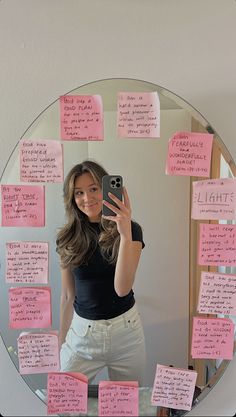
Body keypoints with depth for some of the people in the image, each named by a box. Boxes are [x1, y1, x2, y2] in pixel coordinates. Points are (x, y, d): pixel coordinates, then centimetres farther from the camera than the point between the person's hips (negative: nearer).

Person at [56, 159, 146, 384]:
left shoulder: (131, 230, -9)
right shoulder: (68, 238, -3)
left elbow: (122, 288, -22)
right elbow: (67, 294, 6)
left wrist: (125, 233, -33)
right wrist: (61, 340, 12)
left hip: (125, 330, -1)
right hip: (82, 331, 1)